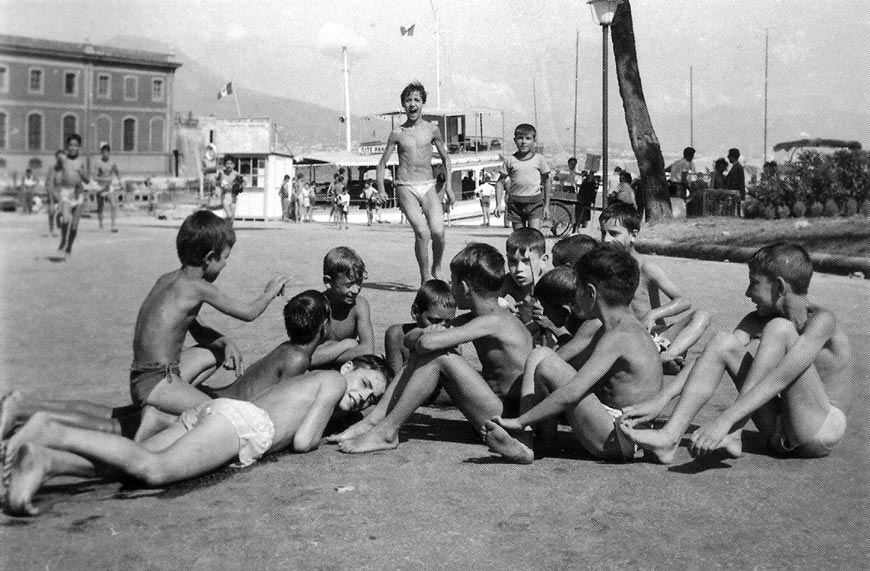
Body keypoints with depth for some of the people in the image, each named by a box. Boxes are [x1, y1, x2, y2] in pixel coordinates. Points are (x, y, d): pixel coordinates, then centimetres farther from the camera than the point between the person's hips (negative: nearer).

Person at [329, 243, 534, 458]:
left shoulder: (494, 321, -22)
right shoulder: (475, 319, 8)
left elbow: (428, 342, -32)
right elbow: (410, 338, 10)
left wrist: (427, 335, -8)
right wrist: (426, 334, -13)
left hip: (506, 415, -9)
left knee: (439, 356, -22)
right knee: (422, 354, 2)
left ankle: (387, 432, -14)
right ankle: (373, 420, -2)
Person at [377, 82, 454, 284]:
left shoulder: (432, 129, 6)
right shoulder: (397, 133, 3)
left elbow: (445, 157, 19)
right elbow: (382, 163, 10)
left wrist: (448, 184, 12)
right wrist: (381, 189, -2)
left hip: (428, 186, 2)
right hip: (406, 188, -1)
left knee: (438, 231, -17)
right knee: (422, 232, -20)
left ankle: (436, 268, 10)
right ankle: (425, 277, -5)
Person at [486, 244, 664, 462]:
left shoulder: (618, 337, -20)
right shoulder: (622, 327, 11)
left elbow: (571, 393, -27)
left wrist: (520, 421, -23)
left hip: (619, 442, -10)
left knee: (548, 366, -21)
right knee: (540, 355, 7)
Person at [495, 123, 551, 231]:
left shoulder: (539, 159, 2)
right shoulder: (510, 160, 3)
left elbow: (546, 182, 10)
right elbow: (500, 182, 7)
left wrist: (547, 206, 9)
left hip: (535, 203, -1)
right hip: (515, 203, 2)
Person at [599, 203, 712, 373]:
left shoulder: (646, 269, -6)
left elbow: (684, 301, -14)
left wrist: (652, 315, -28)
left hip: (656, 337, -1)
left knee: (701, 316, -22)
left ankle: (668, 355, -46)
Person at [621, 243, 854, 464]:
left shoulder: (821, 320, -18)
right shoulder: (759, 320, 4)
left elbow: (780, 379, -31)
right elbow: (715, 355, -4)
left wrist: (725, 420, -40)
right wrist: (661, 399, -15)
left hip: (823, 428, -6)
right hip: (779, 429, 7)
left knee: (779, 329, -24)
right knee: (724, 342, -8)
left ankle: (732, 434, -23)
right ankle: (669, 437, -21)